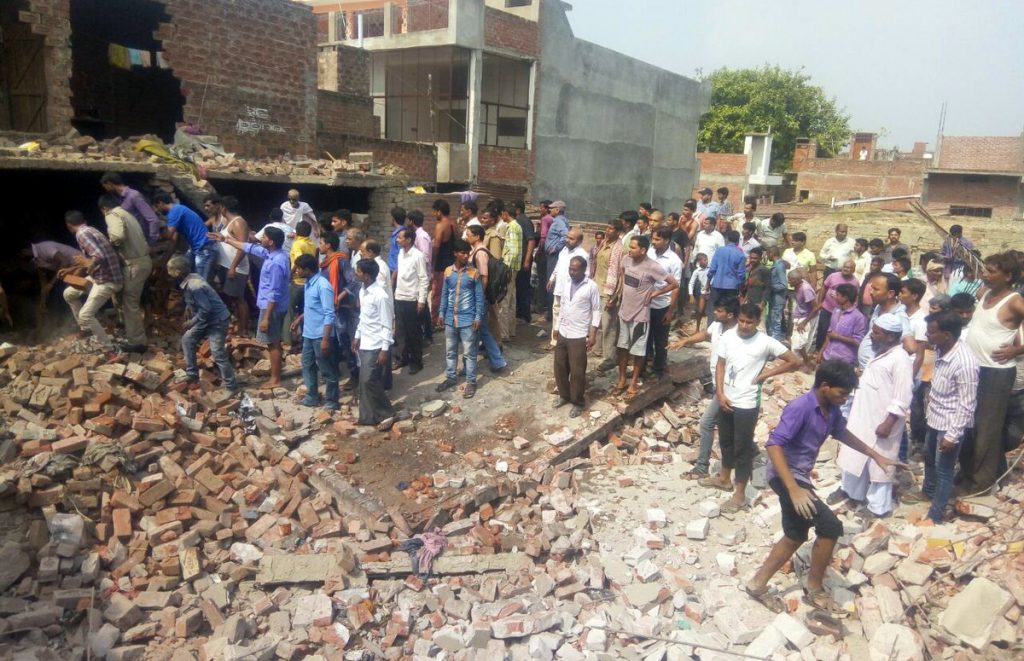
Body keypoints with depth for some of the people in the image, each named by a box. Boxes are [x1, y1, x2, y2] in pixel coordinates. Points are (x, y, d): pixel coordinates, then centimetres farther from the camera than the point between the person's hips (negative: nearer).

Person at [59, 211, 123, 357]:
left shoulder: (82, 234, -16)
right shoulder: (89, 230, 15)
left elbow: (98, 256, -31)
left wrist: (89, 266, -12)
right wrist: (70, 270, 32)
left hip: (107, 280, -10)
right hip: (99, 277, 10)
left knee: (85, 315, -14)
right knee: (69, 294, 21)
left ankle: (109, 350, -7)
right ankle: (85, 328, 33)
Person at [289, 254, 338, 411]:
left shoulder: (323, 286, -21)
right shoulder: (307, 283, 7)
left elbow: (329, 315, -23)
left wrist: (325, 339, -24)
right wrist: (299, 319, 18)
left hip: (320, 335, -9)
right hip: (308, 334, 9)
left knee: (327, 370, 4)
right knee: (307, 366, 18)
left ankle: (331, 401, 16)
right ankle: (313, 396, 31)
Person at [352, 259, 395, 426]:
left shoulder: (380, 296, -20)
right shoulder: (362, 291, 6)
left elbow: (387, 325, -18)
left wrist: (385, 350, -18)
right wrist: (357, 337, 20)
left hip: (375, 346, -8)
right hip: (364, 344, 8)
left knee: (369, 381, -7)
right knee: (364, 382, 11)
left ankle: (386, 414, 9)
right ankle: (368, 416, 21)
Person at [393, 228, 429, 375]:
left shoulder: (418, 256, -15)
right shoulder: (400, 253, 6)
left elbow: (424, 279, -14)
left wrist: (422, 300, -15)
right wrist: (396, 291, 12)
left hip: (411, 299, -7)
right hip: (399, 297, 7)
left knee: (414, 332, 4)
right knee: (400, 330, 13)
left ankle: (416, 361, 16)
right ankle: (402, 357, 26)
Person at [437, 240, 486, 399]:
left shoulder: (474, 272, -7)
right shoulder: (448, 271, 3)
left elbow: (479, 296, -5)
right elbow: (444, 294, 10)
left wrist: (478, 317, -8)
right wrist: (441, 313, 8)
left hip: (468, 319, -4)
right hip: (450, 318, 4)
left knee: (469, 353, 3)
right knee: (450, 350, 15)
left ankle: (471, 382, 13)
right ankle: (450, 378, 29)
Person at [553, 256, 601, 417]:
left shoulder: (591, 286, -12)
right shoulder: (567, 283, 6)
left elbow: (597, 311, -9)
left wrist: (593, 334, -12)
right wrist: (557, 328, 15)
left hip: (579, 336, -6)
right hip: (562, 334, 6)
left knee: (577, 371, 1)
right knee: (560, 367, 14)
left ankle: (577, 402, 17)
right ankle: (564, 395, 33)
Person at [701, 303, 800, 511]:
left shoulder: (765, 342, -14)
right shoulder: (728, 336, -4)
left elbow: (795, 361, -10)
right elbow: (720, 365, 2)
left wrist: (767, 373, -11)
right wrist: (720, 393, -6)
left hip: (747, 404, -5)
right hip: (725, 399, 5)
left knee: (743, 448, 4)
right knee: (725, 441, 22)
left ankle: (740, 495, 14)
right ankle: (724, 478, 42)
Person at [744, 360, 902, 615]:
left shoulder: (832, 409, 1)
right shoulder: (801, 407, -25)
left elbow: (842, 434, 24)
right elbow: (773, 444, -32)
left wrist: (876, 456, 25)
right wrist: (794, 489, -37)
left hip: (799, 476, 10)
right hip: (785, 476, -10)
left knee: (795, 536, 16)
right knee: (831, 526, -13)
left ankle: (757, 584, 27)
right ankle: (815, 590, 5)